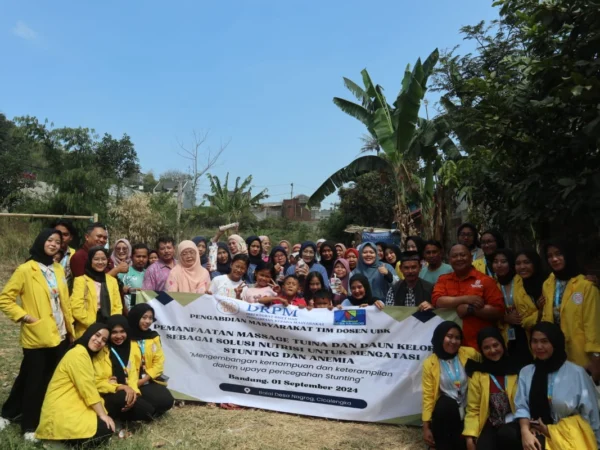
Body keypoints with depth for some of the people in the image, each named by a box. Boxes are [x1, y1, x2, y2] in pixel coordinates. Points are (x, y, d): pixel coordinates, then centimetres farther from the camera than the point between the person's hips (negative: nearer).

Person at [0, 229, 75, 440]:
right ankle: (29, 427, 21)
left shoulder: (58, 269, 10)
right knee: (34, 382, 5)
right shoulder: (25, 270, -9)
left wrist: (71, 329, 14)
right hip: (37, 337, -6)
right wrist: (24, 316, -14)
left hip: (59, 335, 6)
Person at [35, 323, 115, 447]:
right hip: (61, 413, -11)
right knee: (106, 429, -19)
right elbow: (87, 388, -18)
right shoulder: (78, 353, -13)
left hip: (72, 408, 11)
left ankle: (64, 439, 3)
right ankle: (60, 442, -8)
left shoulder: (85, 355, 21)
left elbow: (88, 386, 13)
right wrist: (103, 414, -16)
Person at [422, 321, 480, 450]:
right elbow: (428, 396, -3)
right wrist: (426, 426, -9)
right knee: (446, 405, -33)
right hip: (445, 408, 0)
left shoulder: (470, 354, -6)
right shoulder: (430, 363, -6)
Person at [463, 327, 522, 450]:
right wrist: (470, 435, -8)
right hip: (492, 424, 0)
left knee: (505, 435, -32)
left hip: (514, 422, 0)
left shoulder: (518, 368, 4)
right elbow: (473, 408, 4)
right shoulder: (477, 374, 4)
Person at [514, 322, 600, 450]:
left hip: (572, 437, -2)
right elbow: (522, 406, 3)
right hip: (540, 435, 2)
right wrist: (525, 432, -14)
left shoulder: (577, 373, 2)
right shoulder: (525, 372, 12)